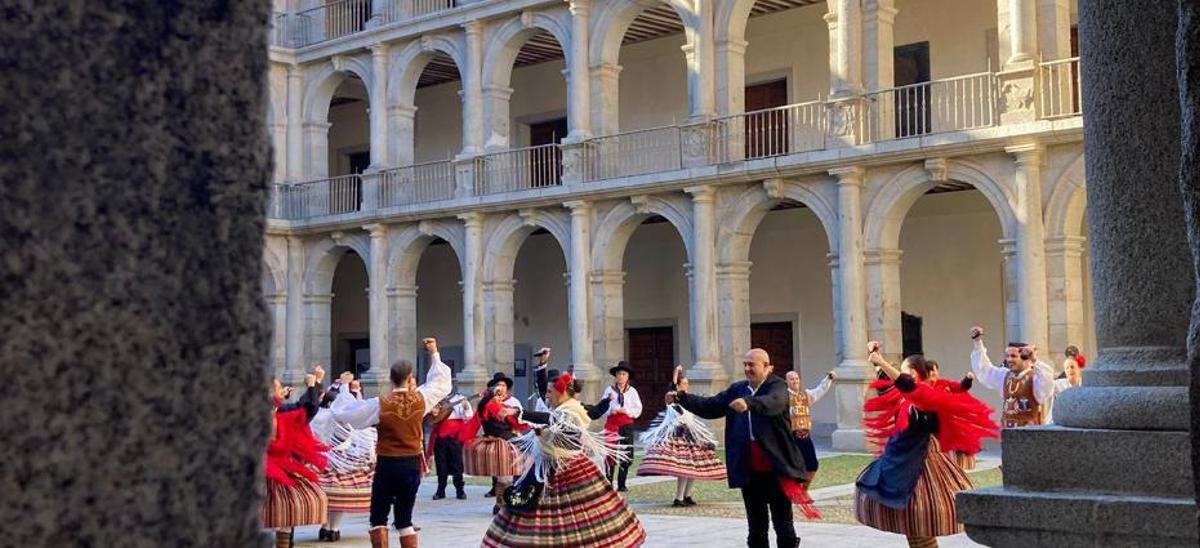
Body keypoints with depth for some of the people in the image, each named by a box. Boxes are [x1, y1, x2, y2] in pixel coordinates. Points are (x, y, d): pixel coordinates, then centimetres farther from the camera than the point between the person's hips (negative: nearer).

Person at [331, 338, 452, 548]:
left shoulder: (379, 404, -12)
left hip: (386, 464, -3)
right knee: (404, 518, 10)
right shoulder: (421, 399, -6)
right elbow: (442, 382, 14)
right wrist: (434, 354, 22)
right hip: (412, 464, 3)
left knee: (378, 517, 7)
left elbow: (341, 414, -6)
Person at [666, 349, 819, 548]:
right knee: (756, 525, 14)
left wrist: (749, 403, -49)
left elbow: (773, 402, -30)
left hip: (775, 468, -5)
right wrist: (681, 398, -3)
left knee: (783, 523, 4)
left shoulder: (777, 386, -8)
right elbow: (710, 407, 10)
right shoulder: (737, 389, 11)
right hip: (749, 470, 5)